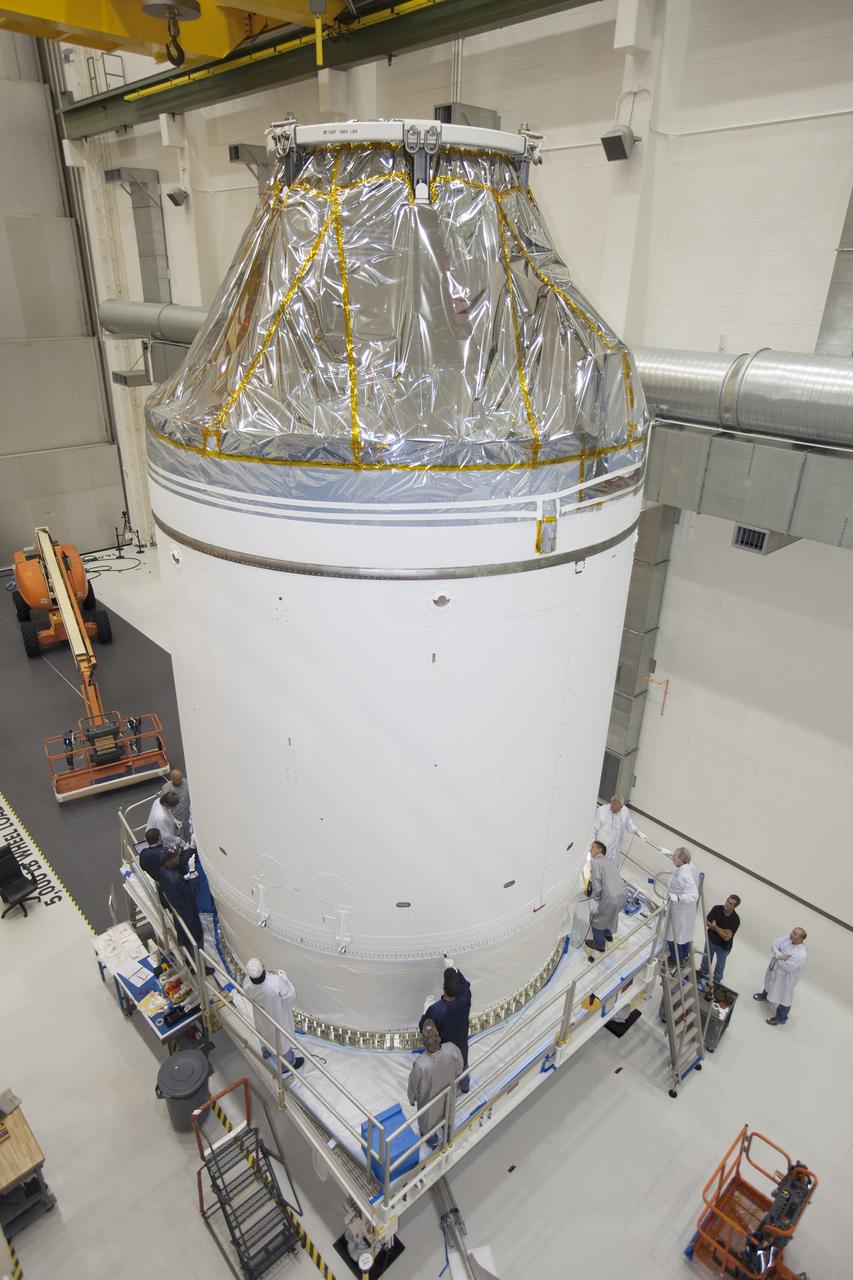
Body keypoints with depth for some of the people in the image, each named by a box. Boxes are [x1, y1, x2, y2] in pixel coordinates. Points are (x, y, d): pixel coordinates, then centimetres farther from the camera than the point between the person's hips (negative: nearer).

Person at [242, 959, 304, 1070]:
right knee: (282, 1037, 25)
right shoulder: (276, 982, -46)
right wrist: (284, 978, -15)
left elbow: (247, 996, -8)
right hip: (278, 1015, -3)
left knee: (265, 1032, 36)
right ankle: (290, 1062, 50)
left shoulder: (246, 983, -33)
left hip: (262, 1018, 3)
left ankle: (266, 1052, 64)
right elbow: (290, 996, -26)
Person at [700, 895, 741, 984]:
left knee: (720, 964, 23)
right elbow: (706, 921, -15)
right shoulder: (716, 909, -21)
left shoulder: (735, 920, -29)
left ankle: (717, 980, 49)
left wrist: (715, 927, -21)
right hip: (710, 940, 3)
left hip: (723, 946, -3)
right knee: (706, 958, 27)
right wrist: (722, 930, -23)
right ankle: (703, 972, 55)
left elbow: (726, 937, -28)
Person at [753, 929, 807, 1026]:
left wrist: (778, 957, -20)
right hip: (775, 969, 7)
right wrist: (779, 955, -32)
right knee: (770, 982, 34)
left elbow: (787, 967, -33)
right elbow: (774, 943, -18)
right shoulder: (788, 937, -21)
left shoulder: (801, 955, -38)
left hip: (786, 977, -7)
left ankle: (781, 1018, 42)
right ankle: (765, 994, 66)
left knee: (784, 997, 17)